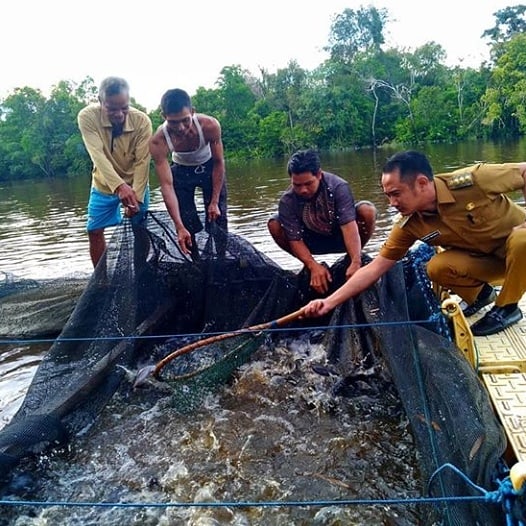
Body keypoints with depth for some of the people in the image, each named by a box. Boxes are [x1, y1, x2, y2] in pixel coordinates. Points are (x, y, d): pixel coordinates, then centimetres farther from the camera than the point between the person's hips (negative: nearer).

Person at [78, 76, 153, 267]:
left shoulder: (142, 121, -23)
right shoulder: (87, 116, -23)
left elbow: (142, 163, -23)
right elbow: (98, 156, -33)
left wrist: (136, 196, -33)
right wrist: (119, 186, -46)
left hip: (135, 185, -1)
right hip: (103, 185, 1)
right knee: (94, 231, 5)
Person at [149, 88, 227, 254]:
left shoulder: (210, 125, -34)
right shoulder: (158, 141, -34)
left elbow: (219, 162, -18)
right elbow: (167, 186, -32)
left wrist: (214, 202, -18)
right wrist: (179, 227, -38)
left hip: (209, 166, 0)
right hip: (181, 171, 0)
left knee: (217, 218, -3)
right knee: (187, 225, -1)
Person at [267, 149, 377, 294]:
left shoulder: (339, 187, -28)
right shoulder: (287, 201, -24)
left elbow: (349, 225, -38)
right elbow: (295, 239, -24)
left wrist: (355, 262, -50)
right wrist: (313, 266, -41)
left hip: (341, 237, -1)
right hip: (312, 242, 2)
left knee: (367, 210, -31)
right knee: (274, 225, -23)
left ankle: (354, 259, -5)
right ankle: (309, 266, -3)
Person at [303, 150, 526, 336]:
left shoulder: (471, 180, -32)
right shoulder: (409, 225, -20)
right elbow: (375, 267, -18)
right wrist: (329, 302, -23)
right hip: (482, 257, 2)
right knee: (437, 267, -25)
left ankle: (507, 307, -11)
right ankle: (480, 294, 7)